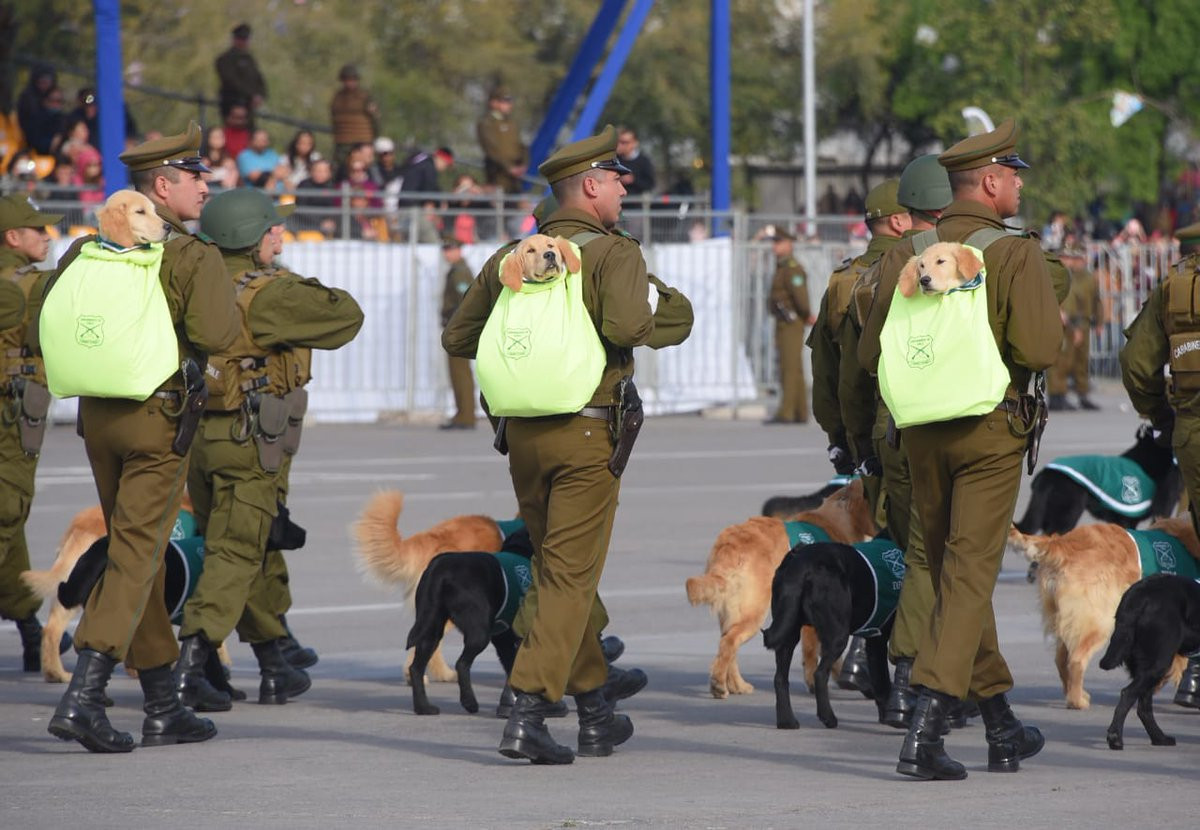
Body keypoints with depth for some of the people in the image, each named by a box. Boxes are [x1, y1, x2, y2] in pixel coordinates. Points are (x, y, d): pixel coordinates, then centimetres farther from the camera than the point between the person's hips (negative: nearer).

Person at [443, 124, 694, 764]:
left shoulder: (508, 259, 10)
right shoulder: (612, 252, -8)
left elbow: (457, 337, 14)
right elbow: (626, 325, -24)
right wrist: (666, 309, -3)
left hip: (523, 433, 6)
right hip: (589, 434, -6)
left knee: (561, 569, 18)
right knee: (568, 576, -3)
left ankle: (595, 711, 26)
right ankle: (526, 713, -14)